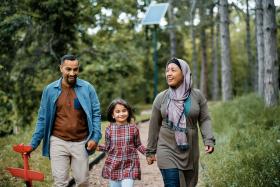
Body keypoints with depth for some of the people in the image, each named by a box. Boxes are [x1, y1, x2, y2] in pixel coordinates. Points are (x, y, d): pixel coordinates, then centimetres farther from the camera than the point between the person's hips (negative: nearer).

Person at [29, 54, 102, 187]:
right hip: (58, 142, 0)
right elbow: (43, 118, 6)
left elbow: (96, 114, 2)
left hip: (81, 143, 0)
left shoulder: (87, 88, -1)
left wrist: (95, 137, -10)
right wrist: (33, 143, 3)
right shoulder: (50, 90, 1)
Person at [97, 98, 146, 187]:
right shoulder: (109, 129, -2)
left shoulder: (133, 128, -4)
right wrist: (98, 147, -8)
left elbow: (138, 145, 6)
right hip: (113, 166, 2)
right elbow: (108, 147, 7)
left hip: (129, 166, -2)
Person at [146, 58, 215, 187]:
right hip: (167, 151, -1)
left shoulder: (197, 96, -1)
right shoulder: (161, 98, -1)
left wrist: (209, 140, -16)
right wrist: (150, 151, 8)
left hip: (190, 151, 1)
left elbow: (204, 120, 0)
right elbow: (154, 126, 5)